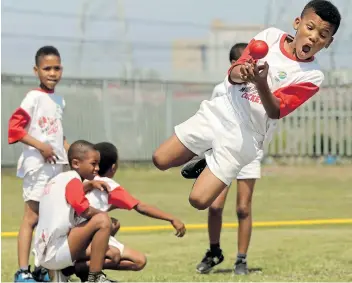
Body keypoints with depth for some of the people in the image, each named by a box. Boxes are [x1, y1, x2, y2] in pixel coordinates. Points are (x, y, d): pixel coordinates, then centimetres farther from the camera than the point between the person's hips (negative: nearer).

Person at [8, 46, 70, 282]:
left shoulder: (59, 101, 13)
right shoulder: (34, 98, -10)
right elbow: (15, 128, -17)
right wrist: (41, 147, -20)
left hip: (56, 165, 8)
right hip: (37, 165, -8)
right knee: (32, 217, -9)